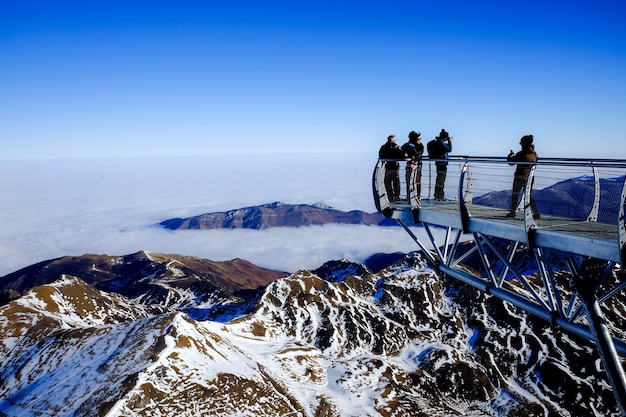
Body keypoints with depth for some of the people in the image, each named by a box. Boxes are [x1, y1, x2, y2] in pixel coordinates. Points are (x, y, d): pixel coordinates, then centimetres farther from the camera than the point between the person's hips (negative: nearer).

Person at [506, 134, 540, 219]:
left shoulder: (521, 154, -17)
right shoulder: (534, 154, 2)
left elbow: (511, 161, -11)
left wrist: (510, 155, 10)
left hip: (520, 178, -5)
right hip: (530, 178, 5)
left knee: (515, 194, 11)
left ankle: (512, 212, 17)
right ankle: (536, 213, 5)